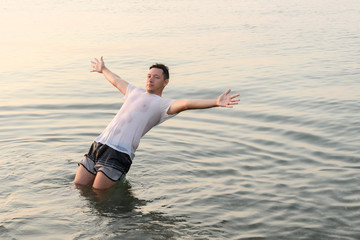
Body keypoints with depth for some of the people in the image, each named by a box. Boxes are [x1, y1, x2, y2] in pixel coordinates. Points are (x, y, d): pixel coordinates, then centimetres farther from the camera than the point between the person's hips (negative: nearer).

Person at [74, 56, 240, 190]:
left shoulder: (162, 104, 1)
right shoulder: (135, 92, 22)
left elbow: (186, 104, -16)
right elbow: (116, 81, 42)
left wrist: (216, 102, -31)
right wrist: (103, 69, 58)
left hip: (119, 154, -6)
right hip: (98, 145, 6)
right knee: (78, 187, 7)